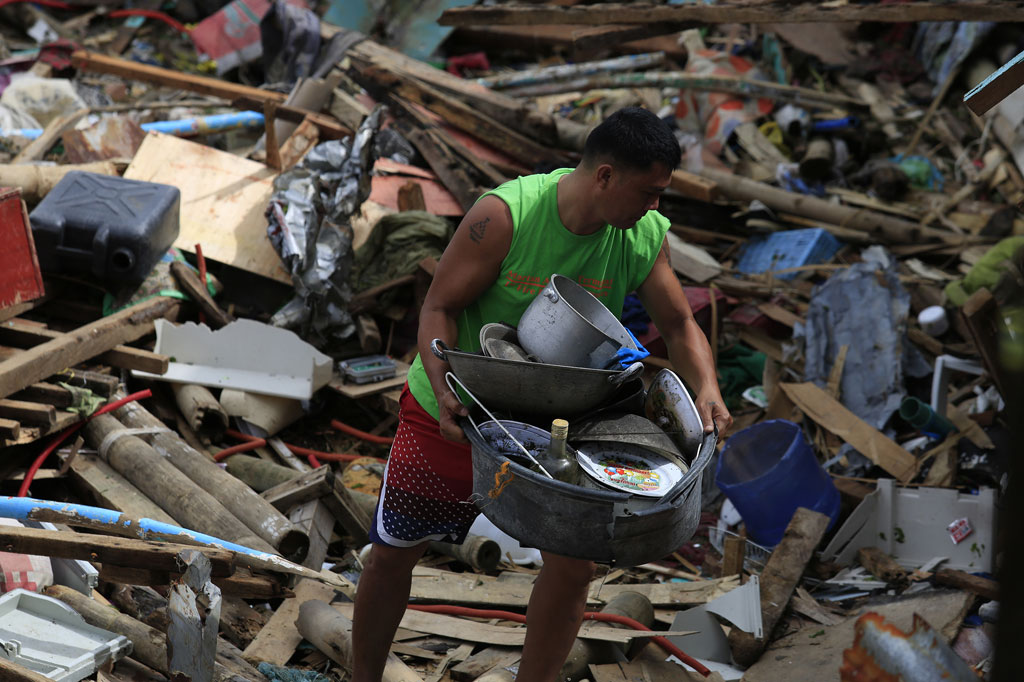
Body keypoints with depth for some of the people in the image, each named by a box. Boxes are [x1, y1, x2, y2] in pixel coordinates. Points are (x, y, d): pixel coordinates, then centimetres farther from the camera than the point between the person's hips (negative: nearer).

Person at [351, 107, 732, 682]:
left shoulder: (646, 236, -14)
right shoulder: (504, 215, -28)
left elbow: (679, 324, -3)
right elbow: (439, 307, -21)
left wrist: (707, 389, -22)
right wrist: (443, 390, -36)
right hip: (455, 412, -3)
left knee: (575, 564, -5)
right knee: (393, 552, 10)